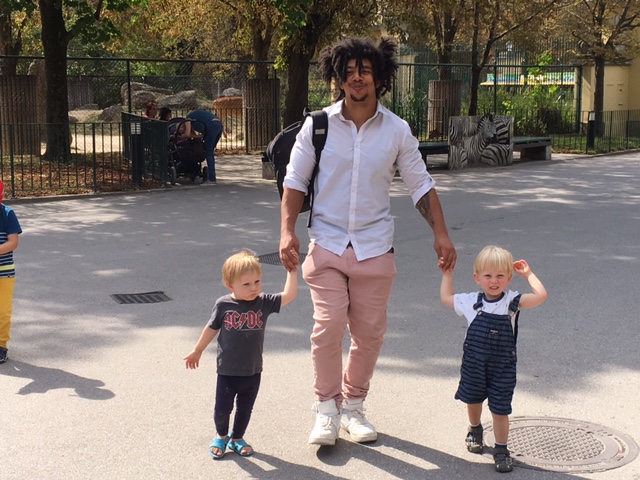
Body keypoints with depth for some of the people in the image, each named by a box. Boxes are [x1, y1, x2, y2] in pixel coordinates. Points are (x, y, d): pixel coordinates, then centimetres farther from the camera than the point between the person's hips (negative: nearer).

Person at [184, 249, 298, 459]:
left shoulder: (264, 303, -9)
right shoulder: (223, 305, -12)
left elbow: (289, 295, -17)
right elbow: (211, 328, 3)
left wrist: (292, 270, -20)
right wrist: (197, 351, 13)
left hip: (253, 372, 2)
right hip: (227, 372, -2)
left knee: (245, 409, 17)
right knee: (222, 409, 6)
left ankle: (237, 438, 41)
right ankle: (221, 436, 36)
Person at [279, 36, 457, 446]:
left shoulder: (397, 130, -1)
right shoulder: (318, 125, -4)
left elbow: (421, 184, 6)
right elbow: (295, 181, 1)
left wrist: (442, 235, -1)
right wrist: (287, 230, -12)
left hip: (375, 247, 1)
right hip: (327, 243, -1)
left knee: (370, 332, 5)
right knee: (328, 326, -10)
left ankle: (353, 405, 24)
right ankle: (326, 409, 8)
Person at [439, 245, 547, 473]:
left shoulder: (512, 301, -7)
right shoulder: (471, 301, -1)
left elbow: (540, 296, -18)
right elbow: (446, 298, 14)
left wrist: (528, 274, -12)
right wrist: (447, 274, 14)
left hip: (502, 366, -3)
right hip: (474, 364, 3)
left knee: (500, 409, -1)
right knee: (473, 400, 21)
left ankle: (501, 449, 14)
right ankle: (475, 429, 50)